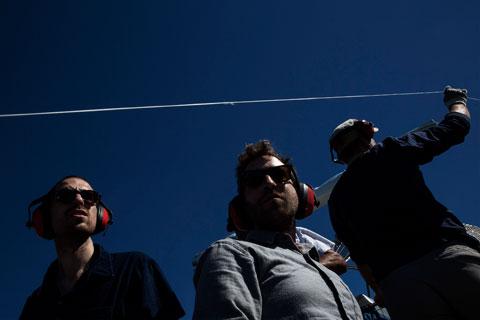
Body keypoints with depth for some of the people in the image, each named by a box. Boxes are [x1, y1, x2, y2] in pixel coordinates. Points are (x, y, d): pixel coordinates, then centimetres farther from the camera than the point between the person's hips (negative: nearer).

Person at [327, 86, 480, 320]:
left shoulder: (337, 198, 21)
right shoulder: (393, 151, 13)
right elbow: (457, 125, 21)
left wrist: (379, 290, 35)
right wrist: (456, 101, 42)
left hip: (398, 285, 3)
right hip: (449, 255, -3)